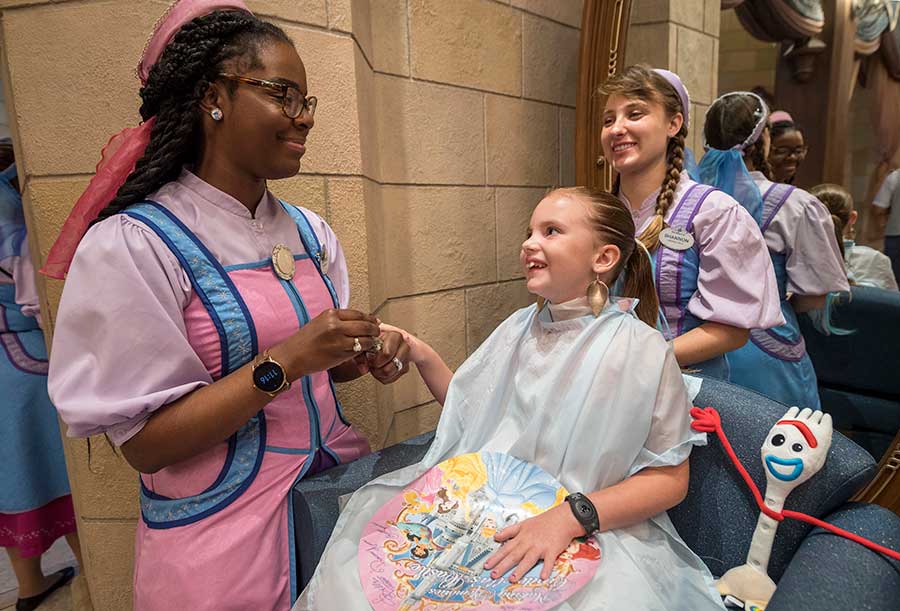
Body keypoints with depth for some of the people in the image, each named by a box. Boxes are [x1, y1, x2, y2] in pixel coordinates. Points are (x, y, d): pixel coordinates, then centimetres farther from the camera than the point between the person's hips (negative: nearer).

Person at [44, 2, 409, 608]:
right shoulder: (132, 246, -16)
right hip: (223, 530, -5)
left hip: (337, 485, 6)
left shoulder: (311, 232, 1)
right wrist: (284, 363, -26)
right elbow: (143, 443, -16)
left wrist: (367, 356, -9)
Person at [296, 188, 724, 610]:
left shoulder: (640, 348, -12)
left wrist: (568, 517, -22)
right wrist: (422, 357, -1)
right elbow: (472, 407, 14)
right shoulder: (519, 327, 5)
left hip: (593, 528, -3)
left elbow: (669, 479, -9)